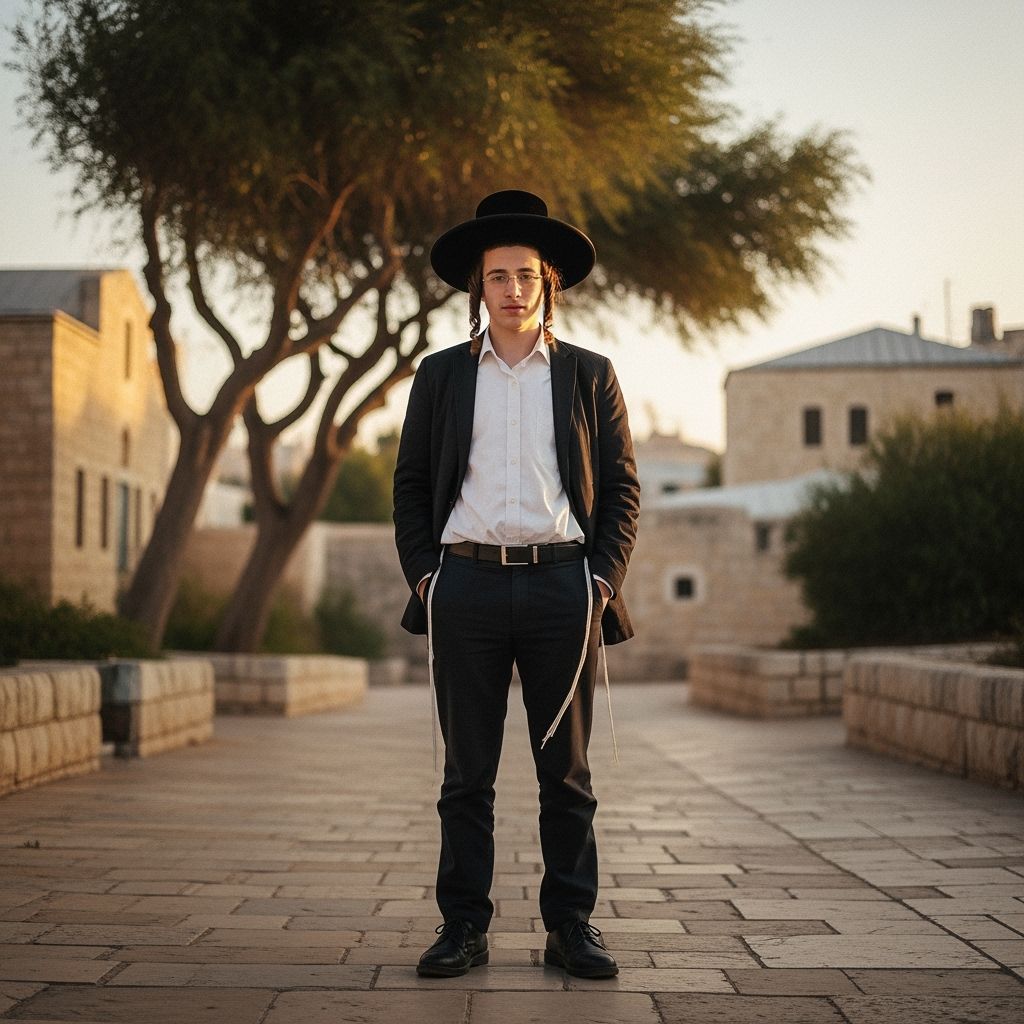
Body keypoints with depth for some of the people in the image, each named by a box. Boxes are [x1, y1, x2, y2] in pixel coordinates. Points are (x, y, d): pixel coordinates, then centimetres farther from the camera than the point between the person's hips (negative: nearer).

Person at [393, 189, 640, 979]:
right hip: (466, 586, 0)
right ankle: (465, 927, 10)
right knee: (467, 774, 3)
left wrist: (602, 582, -2)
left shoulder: (589, 375, 11)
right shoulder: (440, 375, 12)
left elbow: (622, 489, 9)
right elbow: (411, 486, 12)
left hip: (561, 582, 0)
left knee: (567, 772, 4)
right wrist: (424, 577, 0)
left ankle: (571, 926, 11)